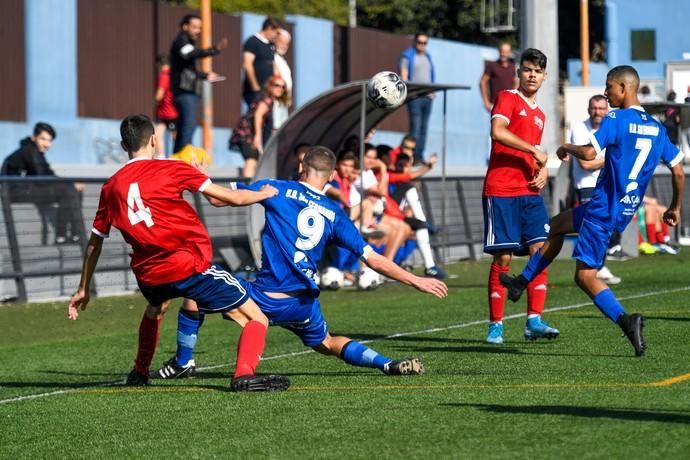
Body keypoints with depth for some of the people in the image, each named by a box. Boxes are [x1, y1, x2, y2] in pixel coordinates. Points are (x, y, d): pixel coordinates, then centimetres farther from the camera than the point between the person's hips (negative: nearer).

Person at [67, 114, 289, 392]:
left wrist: (83, 289, 30)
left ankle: (139, 373, 43)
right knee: (257, 318, 0)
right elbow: (232, 198, -2)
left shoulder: (111, 188, 12)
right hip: (189, 265, -5)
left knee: (155, 308, 42)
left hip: (148, 274, 5)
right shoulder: (171, 169, -1)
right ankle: (244, 374, -22)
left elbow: (94, 242, 20)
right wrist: (263, 194, 18)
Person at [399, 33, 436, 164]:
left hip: (428, 96, 7)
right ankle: (414, 157, -11)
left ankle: (420, 156, 10)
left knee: (424, 128, 6)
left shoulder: (427, 57, 20)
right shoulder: (407, 56, 1)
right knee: (415, 126, -11)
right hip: (415, 97, -7)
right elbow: (403, 75, -6)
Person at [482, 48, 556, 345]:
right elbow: (497, 132, -19)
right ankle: (495, 325, 3)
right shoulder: (508, 98, -1)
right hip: (501, 190, -6)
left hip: (530, 192, 7)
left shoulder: (539, 115, 21)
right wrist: (535, 150, -16)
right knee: (503, 257, -5)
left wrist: (543, 171, 10)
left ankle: (534, 321, -5)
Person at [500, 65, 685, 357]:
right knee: (556, 225, 26)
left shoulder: (617, 119, -13)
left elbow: (589, 153, -24)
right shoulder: (656, 128, 8)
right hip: (628, 211, 8)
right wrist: (675, 207, 23)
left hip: (604, 209, -8)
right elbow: (678, 172, 9)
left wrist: (567, 148, -3)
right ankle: (521, 282, 35)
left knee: (585, 275, -6)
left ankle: (625, 321, -25)